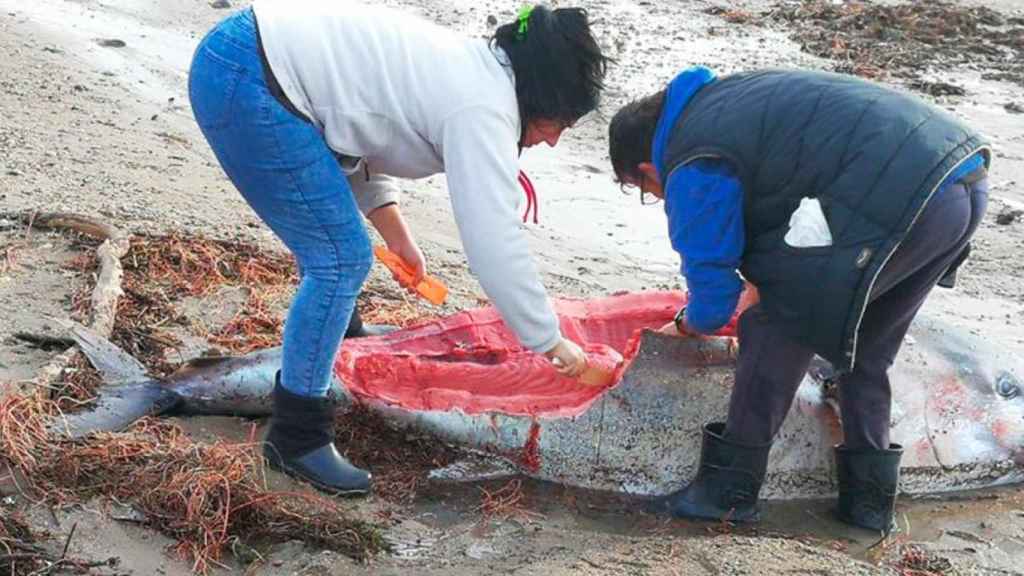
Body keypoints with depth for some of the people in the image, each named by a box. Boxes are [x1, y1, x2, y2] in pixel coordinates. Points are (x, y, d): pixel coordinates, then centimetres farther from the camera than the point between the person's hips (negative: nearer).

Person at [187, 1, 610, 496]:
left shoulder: (467, 68, 15)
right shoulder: (484, 109, -14)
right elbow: (495, 244, -19)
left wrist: (396, 234, 14)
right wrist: (552, 341, -10)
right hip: (246, 86, -11)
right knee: (341, 260, -10)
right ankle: (296, 438, -2)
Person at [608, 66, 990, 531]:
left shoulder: (693, 169, -4)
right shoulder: (719, 95, 24)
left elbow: (712, 296, 1)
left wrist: (688, 326, 24)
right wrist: (766, 282, 43)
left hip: (898, 199, -10)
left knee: (778, 329, 0)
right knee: (868, 347, 21)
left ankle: (729, 488, 7)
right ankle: (868, 497, 26)